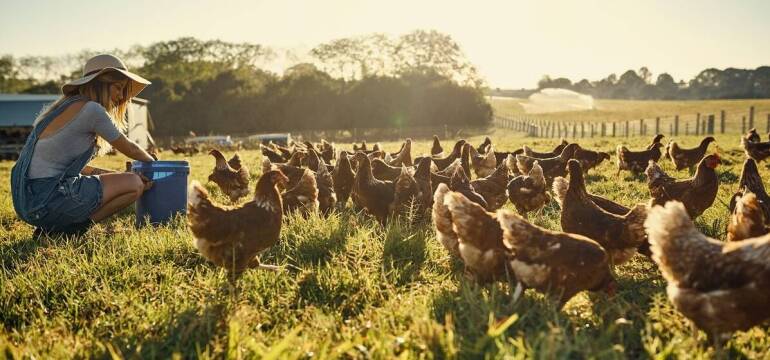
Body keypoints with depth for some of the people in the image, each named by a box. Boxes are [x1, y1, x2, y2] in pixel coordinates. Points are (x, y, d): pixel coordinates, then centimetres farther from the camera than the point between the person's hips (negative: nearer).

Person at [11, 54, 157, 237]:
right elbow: (129, 148, 1)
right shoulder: (91, 109, -11)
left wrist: (101, 172, 11)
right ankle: (67, 229, -6)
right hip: (47, 200, -10)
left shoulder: (63, 106, 17)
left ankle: (55, 226, 11)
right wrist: (152, 161, 21)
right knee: (134, 183, -6)